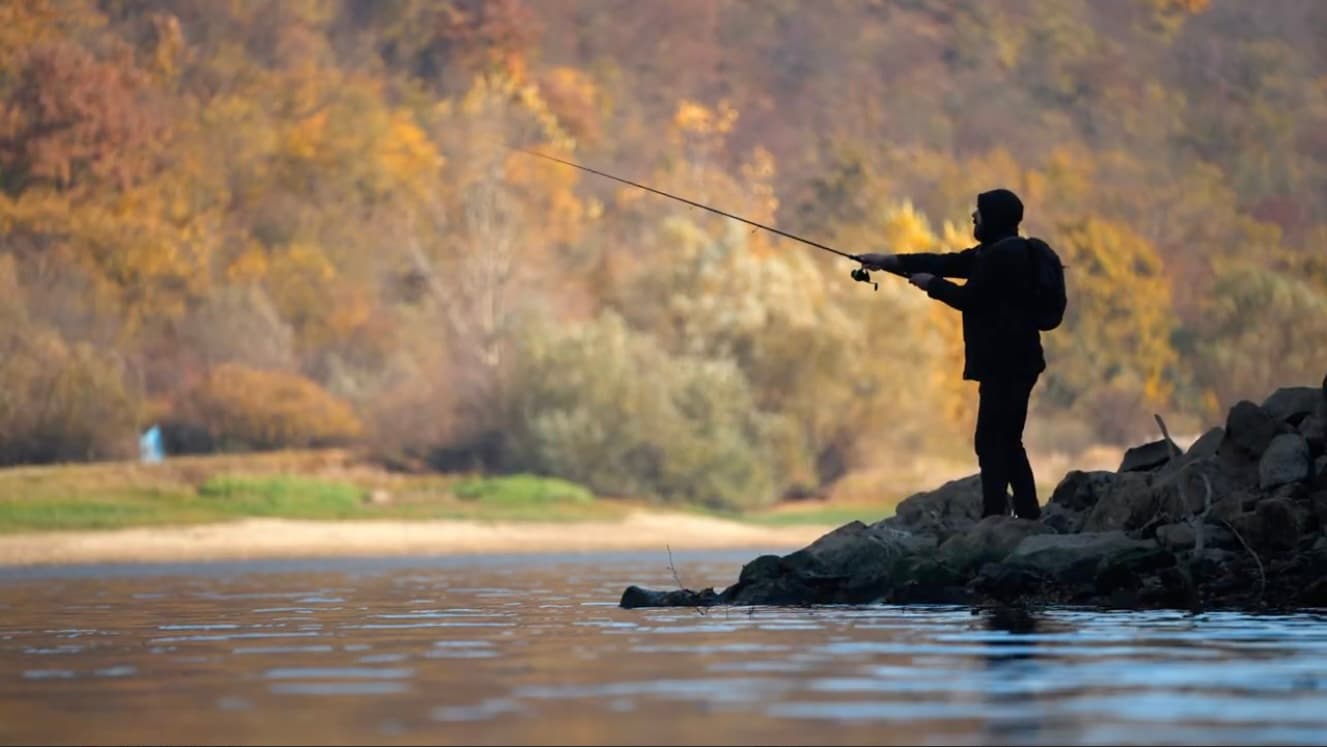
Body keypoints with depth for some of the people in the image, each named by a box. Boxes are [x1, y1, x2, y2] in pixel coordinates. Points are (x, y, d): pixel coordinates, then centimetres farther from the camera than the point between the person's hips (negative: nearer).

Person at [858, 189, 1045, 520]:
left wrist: (931, 283, 3)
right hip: (1011, 363, 11)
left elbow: (968, 297, -14)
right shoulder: (1000, 252, 18)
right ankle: (1028, 515, 13)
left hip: (1005, 364, -11)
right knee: (1006, 442, 13)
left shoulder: (1003, 255, -15)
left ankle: (994, 517, -17)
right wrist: (891, 262, 17)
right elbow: (948, 262, 19)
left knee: (991, 442, -12)